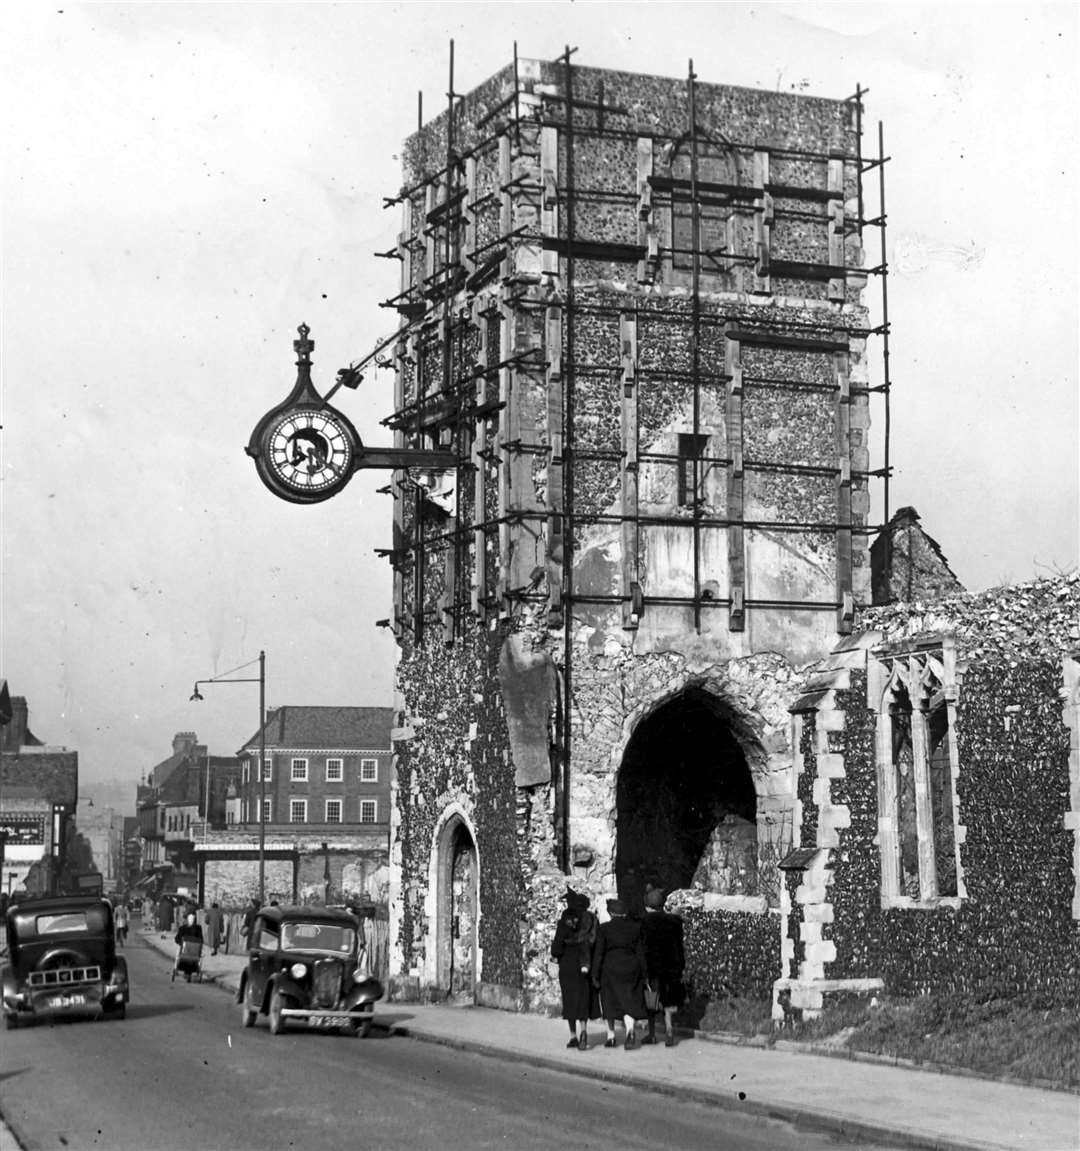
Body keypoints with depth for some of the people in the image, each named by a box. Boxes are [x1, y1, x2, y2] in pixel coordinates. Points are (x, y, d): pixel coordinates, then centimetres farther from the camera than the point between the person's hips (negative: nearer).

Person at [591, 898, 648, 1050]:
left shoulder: (604, 928, -5)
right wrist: (643, 974, 10)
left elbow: (598, 953, -7)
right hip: (631, 968, 1)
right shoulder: (635, 927, 2)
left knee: (610, 1001, 15)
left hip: (610, 968, -1)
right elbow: (640, 952, 4)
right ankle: (630, 1029, -24)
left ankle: (611, 1036, 20)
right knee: (629, 1002, 2)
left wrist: (595, 975, -3)